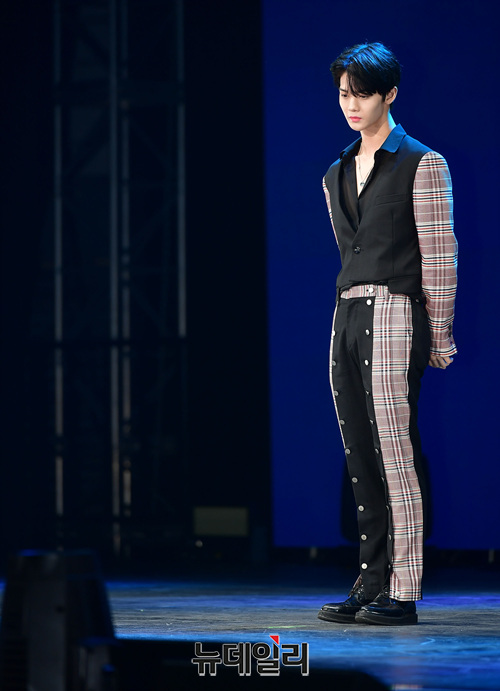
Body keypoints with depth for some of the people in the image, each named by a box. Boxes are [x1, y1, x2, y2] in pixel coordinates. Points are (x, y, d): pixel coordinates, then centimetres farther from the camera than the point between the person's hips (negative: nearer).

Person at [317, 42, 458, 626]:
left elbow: (440, 253, -5)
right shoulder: (337, 176, 17)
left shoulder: (421, 164, -3)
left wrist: (438, 337, -6)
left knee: (395, 454, -10)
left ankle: (401, 593, -10)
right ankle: (371, 583, 9)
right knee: (359, 457, 6)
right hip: (347, 316, 7)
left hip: (394, 315, -7)